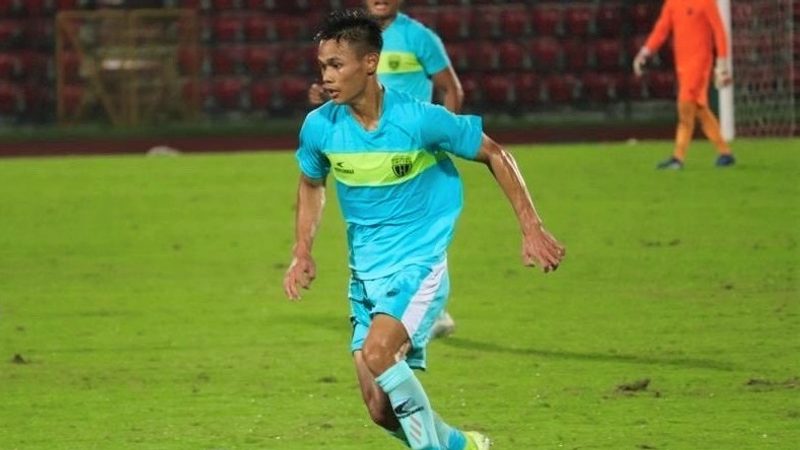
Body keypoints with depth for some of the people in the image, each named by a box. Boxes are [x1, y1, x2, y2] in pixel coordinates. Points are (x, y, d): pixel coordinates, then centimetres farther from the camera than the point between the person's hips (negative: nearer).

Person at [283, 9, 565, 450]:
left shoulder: (419, 120, -17)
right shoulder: (319, 127, -5)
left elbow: (494, 155, -3)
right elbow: (311, 184, 18)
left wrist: (531, 229, -6)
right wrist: (302, 253, 5)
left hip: (419, 264, -5)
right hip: (365, 274, 5)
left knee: (377, 352, -31)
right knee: (381, 409, -1)